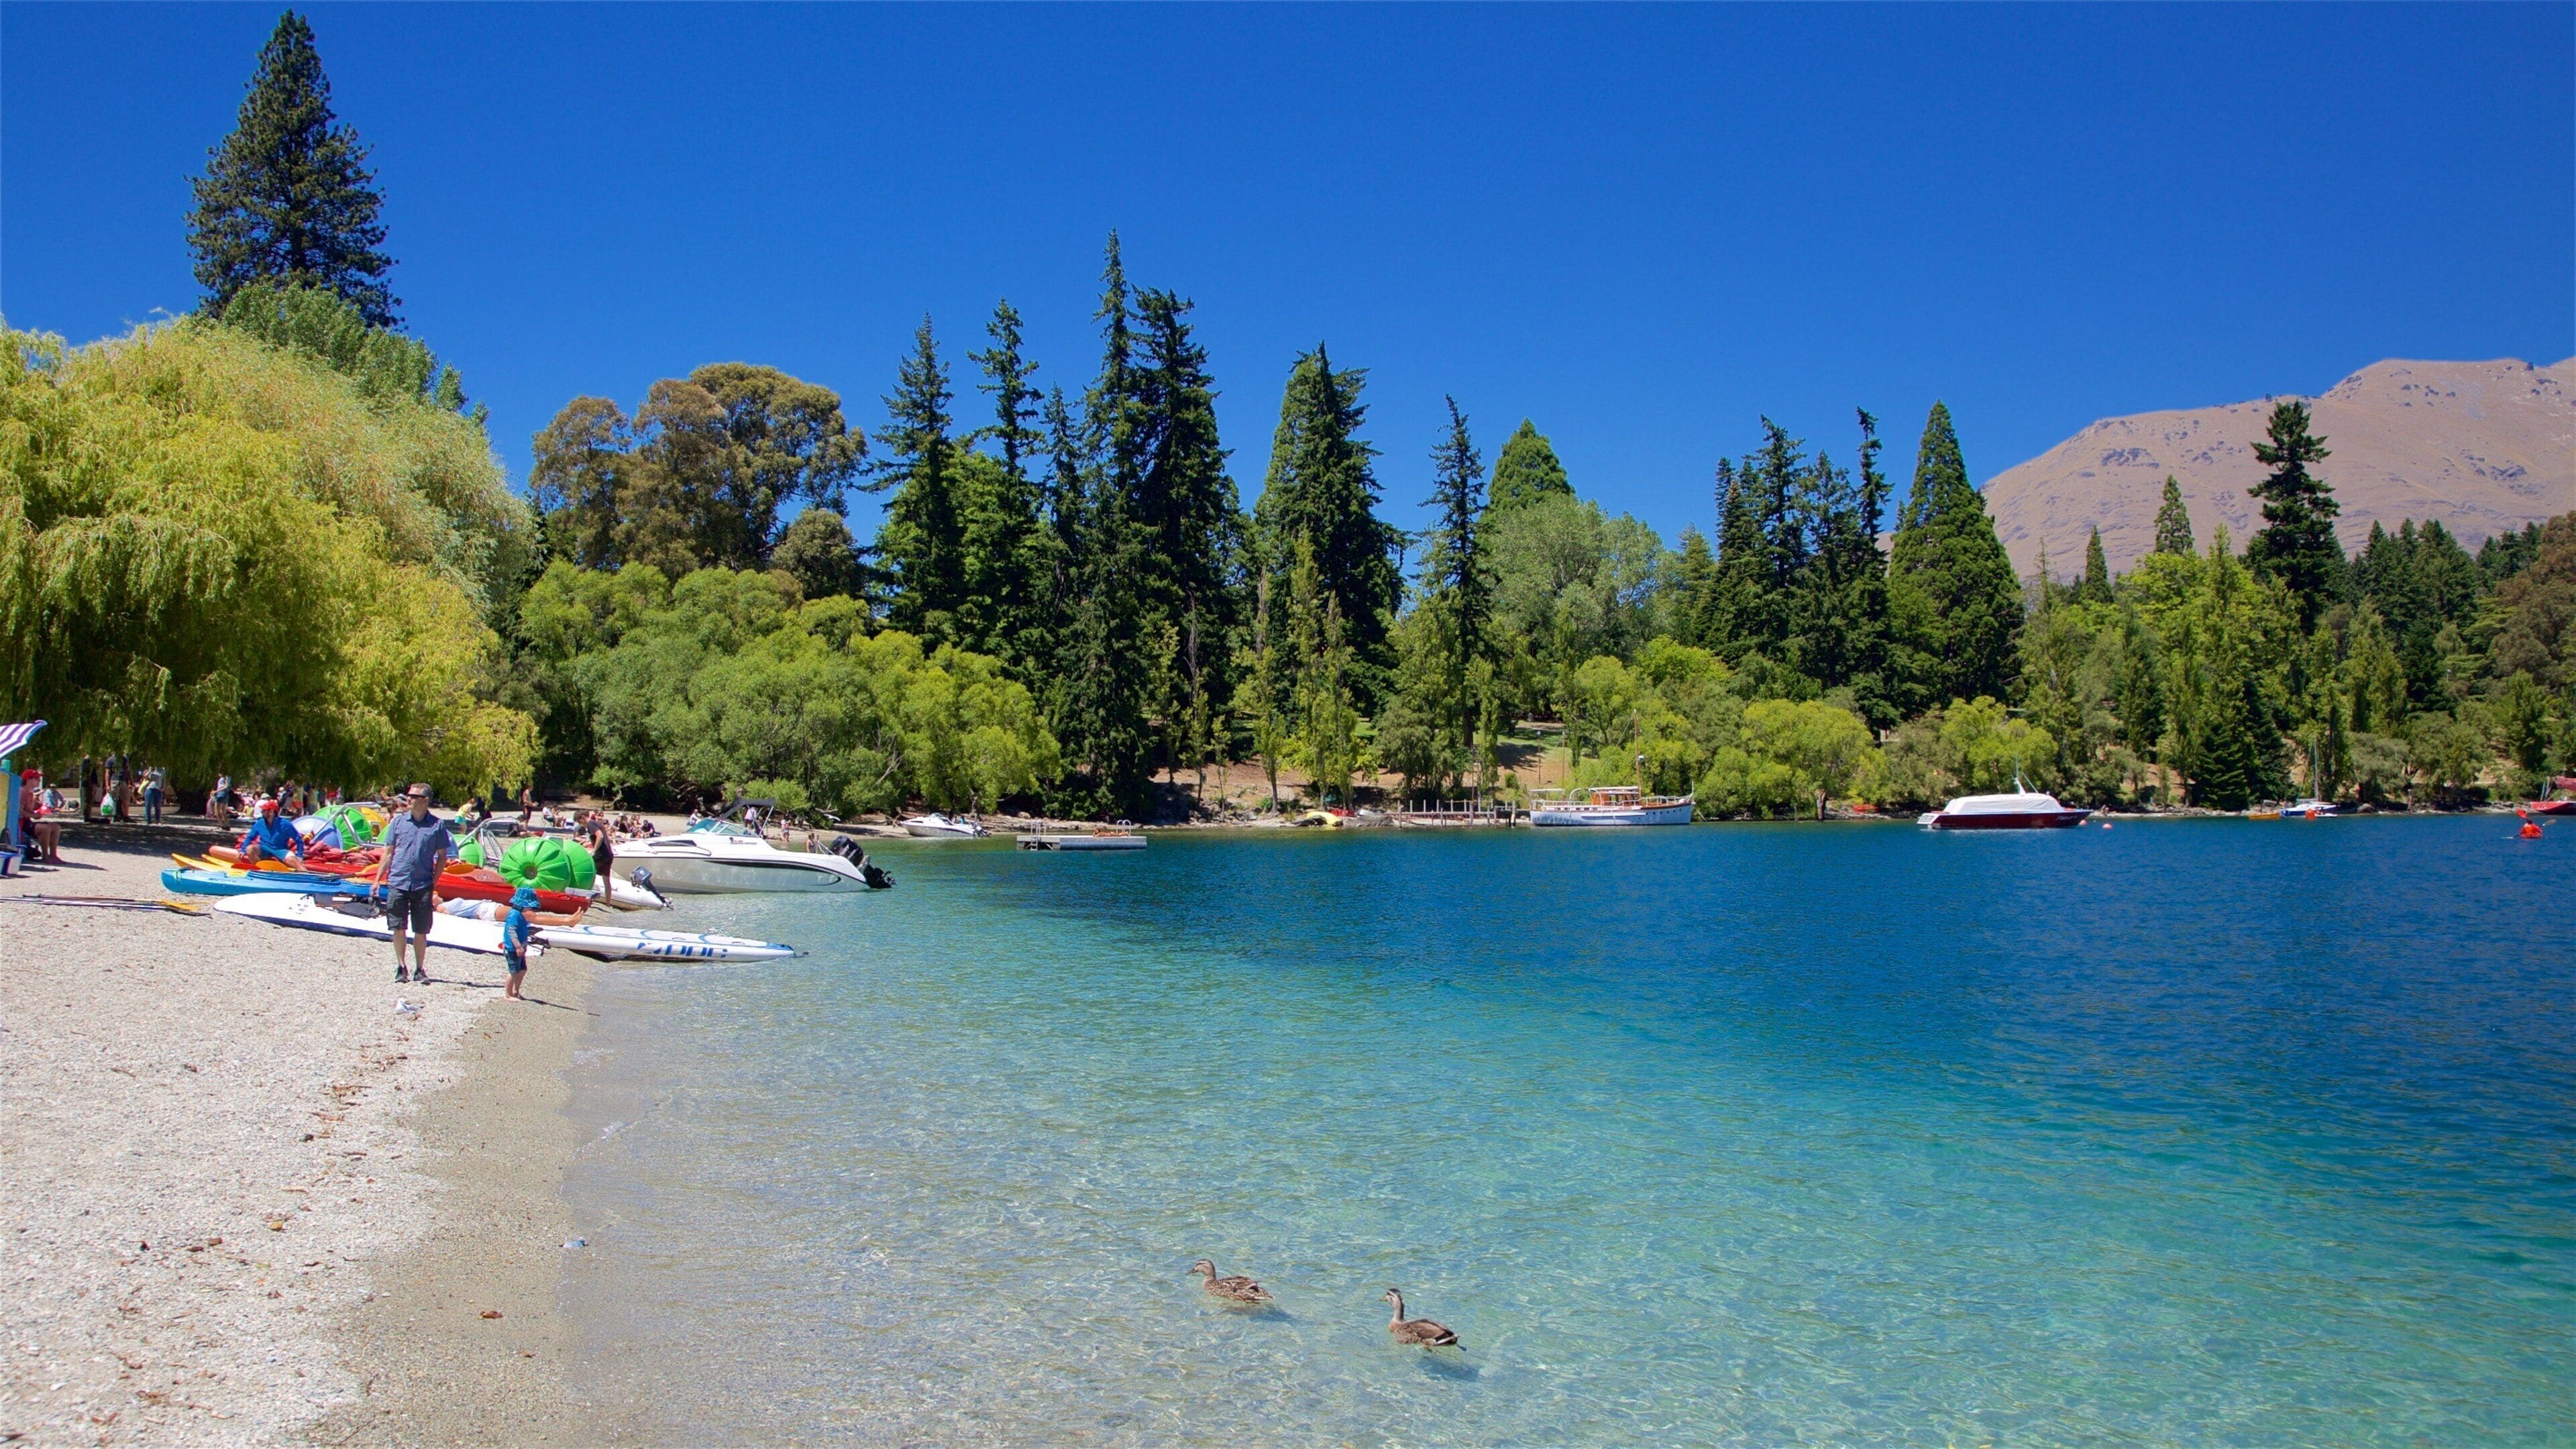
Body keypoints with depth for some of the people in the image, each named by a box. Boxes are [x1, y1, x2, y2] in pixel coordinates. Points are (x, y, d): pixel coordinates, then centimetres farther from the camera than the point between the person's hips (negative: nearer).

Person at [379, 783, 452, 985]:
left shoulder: (437, 825, 1)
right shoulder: (399, 821, 5)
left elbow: (442, 856, 5)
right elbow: (388, 853, 9)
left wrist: (434, 883, -2)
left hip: (423, 886, -1)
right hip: (398, 883, 1)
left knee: (421, 931, 4)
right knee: (398, 928, 3)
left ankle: (420, 969, 15)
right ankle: (400, 967, 16)